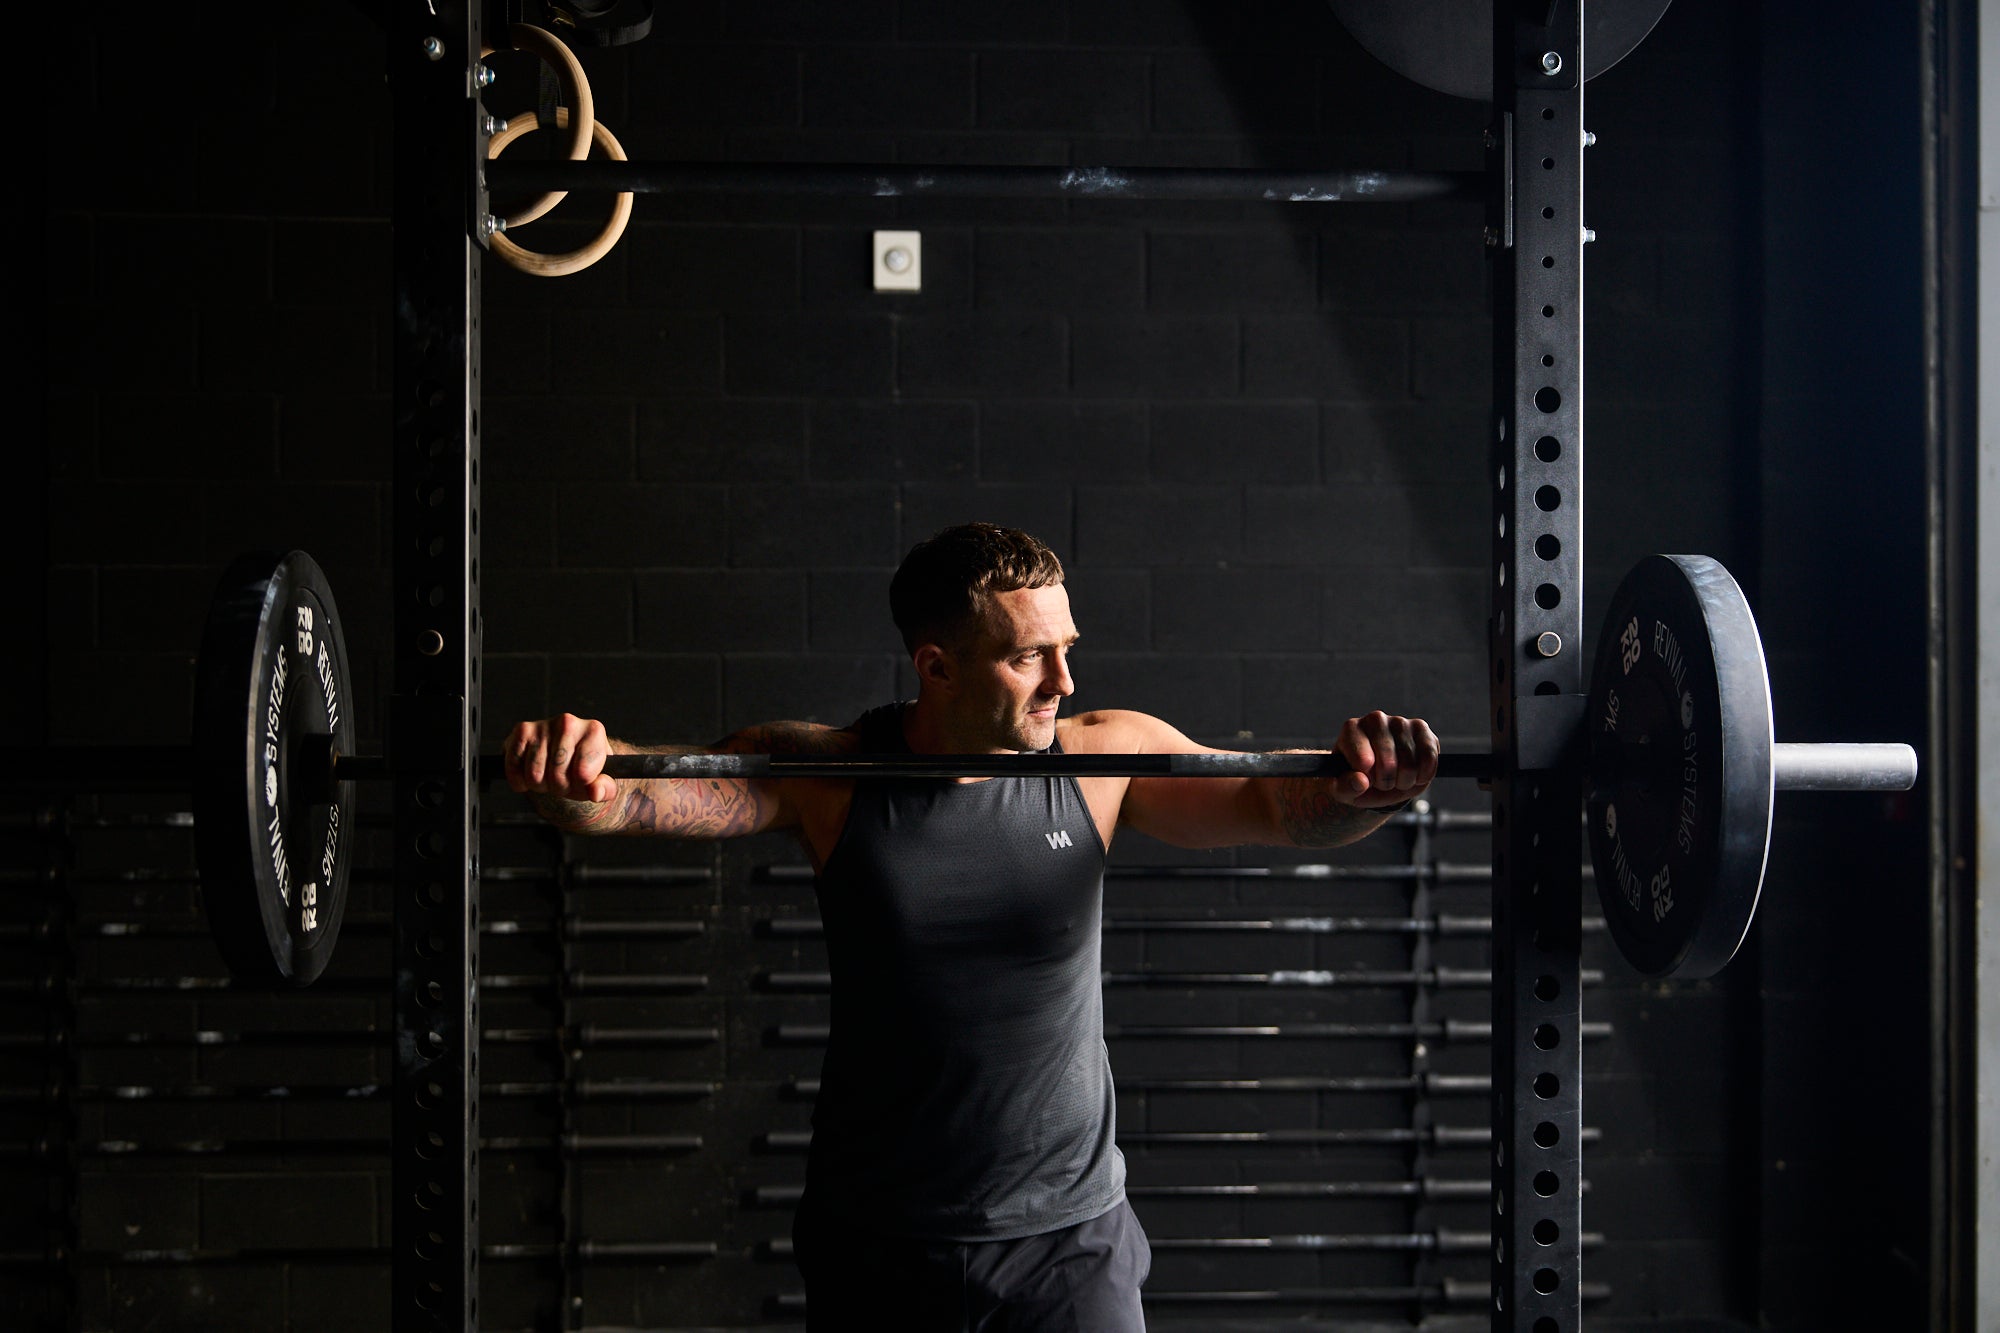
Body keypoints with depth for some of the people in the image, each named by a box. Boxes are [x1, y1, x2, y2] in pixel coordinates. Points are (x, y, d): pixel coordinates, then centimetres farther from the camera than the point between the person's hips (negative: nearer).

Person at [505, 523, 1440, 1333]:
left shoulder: (1103, 758, -4)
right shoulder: (828, 775, -7)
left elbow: (1282, 802, -8)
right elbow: (629, 792, -14)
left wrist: (1367, 788, -30)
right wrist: (573, 774, -38)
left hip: (1068, 1238, 0)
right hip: (876, 1248, 0)